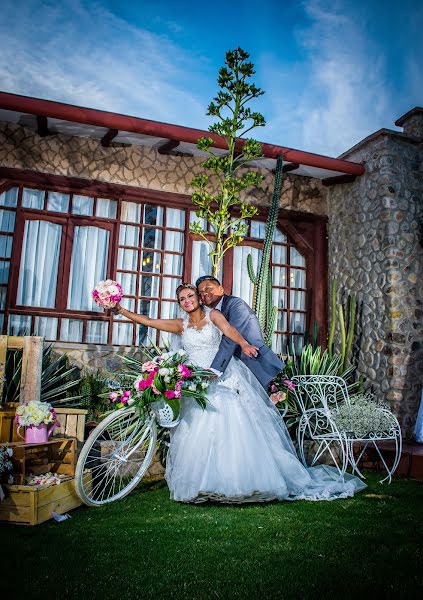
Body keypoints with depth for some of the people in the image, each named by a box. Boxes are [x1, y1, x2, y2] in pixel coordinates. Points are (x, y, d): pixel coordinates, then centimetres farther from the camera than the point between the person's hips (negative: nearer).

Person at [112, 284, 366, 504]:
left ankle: (248, 479, -2)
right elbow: (147, 321, 12)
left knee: (236, 429, -10)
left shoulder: (213, 314, 5)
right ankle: (202, 485, 4)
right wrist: (121, 310, 8)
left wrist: (244, 344, -34)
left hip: (226, 379, -3)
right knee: (198, 433, -4)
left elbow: (229, 329, -14)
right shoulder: (180, 325, 12)